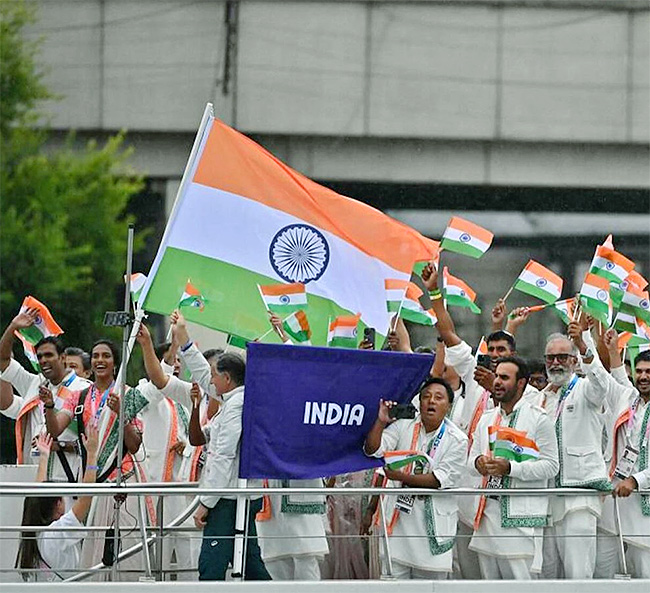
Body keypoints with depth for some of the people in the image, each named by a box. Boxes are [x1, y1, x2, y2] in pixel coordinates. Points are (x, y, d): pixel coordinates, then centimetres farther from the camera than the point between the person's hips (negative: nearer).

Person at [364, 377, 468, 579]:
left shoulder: (457, 440, -3)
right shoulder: (403, 427, 5)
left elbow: (440, 479, -11)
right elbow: (372, 450, -4)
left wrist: (402, 477, -19)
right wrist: (381, 422, -19)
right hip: (399, 518, 2)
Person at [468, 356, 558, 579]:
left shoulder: (538, 418, -2)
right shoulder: (487, 419, 19)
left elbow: (550, 465, -7)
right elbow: (471, 459, 21)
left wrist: (510, 468, -17)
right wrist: (478, 463, -5)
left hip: (521, 515, -6)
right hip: (489, 509, 6)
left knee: (519, 580, -12)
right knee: (490, 581, 6)